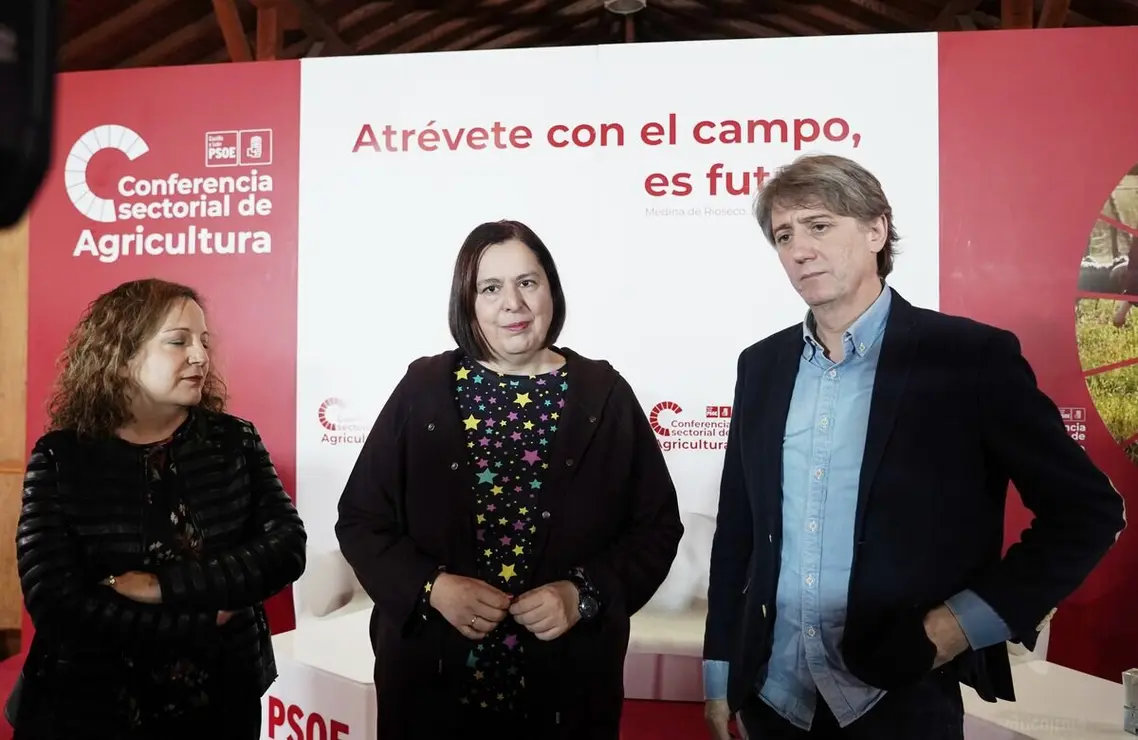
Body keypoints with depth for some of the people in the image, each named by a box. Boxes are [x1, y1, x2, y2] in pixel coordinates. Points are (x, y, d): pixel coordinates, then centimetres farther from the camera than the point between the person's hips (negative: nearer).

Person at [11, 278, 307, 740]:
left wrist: (160, 586, -21)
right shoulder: (60, 457, -9)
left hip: (222, 702, 2)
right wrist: (207, 618, -17)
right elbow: (56, 605, -17)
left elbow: (287, 547, -12)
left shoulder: (234, 440, -3)